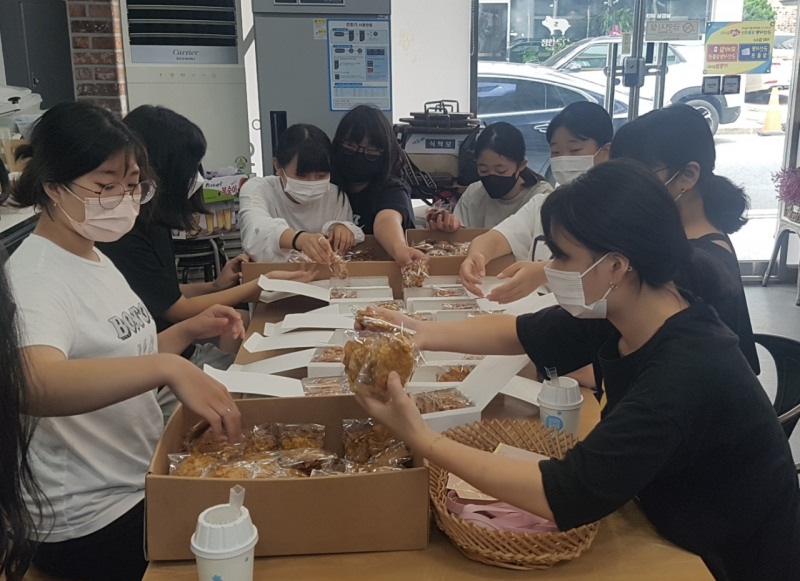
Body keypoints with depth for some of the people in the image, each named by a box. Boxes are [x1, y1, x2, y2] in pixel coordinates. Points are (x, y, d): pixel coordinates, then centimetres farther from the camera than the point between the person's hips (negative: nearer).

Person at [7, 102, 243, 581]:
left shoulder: (96, 258, 6)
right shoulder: (34, 276, -20)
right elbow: (34, 386, -40)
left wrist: (190, 331, 1)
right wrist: (168, 367, -50)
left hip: (143, 482, 8)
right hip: (91, 522, -8)